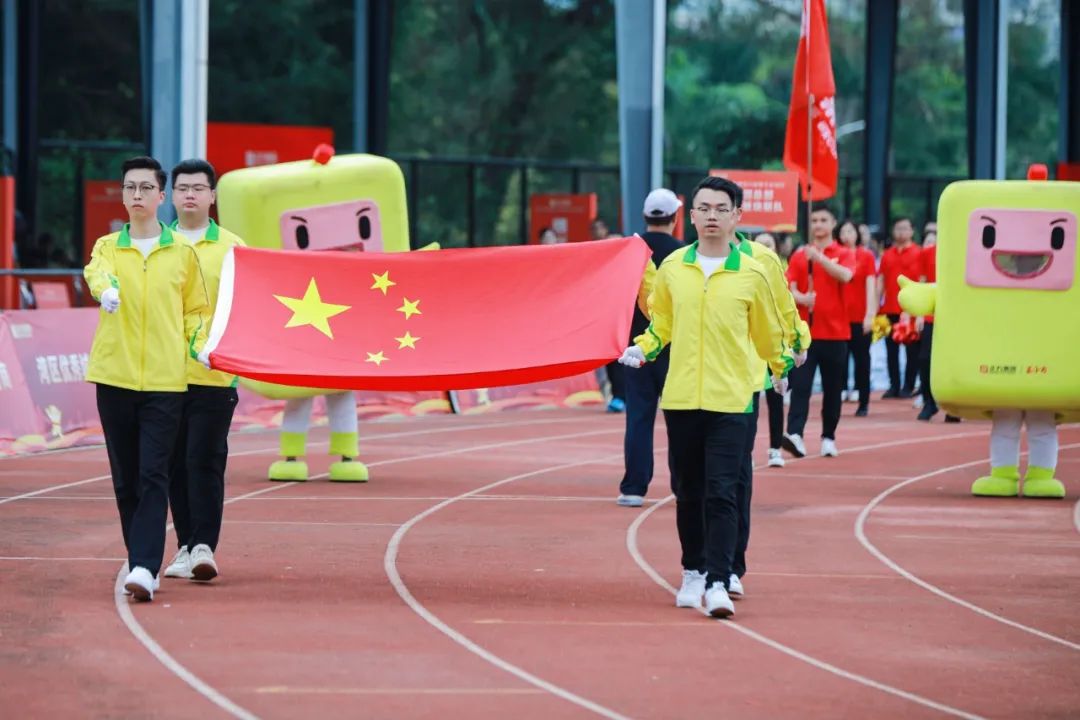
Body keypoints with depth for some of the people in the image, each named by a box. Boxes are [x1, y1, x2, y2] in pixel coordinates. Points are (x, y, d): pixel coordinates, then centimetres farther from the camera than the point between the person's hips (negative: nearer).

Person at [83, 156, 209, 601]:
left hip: (165, 380, -2)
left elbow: (196, 310, 17)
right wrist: (106, 289, -39)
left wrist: (199, 344, -3)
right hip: (114, 376, 2)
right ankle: (141, 564, 16)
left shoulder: (183, 253, 8)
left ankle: (145, 569, -19)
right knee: (126, 479, 6)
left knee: (153, 477, -11)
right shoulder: (107, 247, 8)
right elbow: (96, 272, -15)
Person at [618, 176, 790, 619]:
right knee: (687, 493, 12)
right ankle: (693, 573, 26)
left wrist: (780, 369, 24)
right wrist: (643, 348, 1)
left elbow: (767, 331, 13)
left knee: (722, 494, -11)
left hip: (730, 399, -3)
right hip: (680, 396, 3)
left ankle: (719, 583, -14)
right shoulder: (673, 268, 5)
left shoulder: (751, 275, -1)